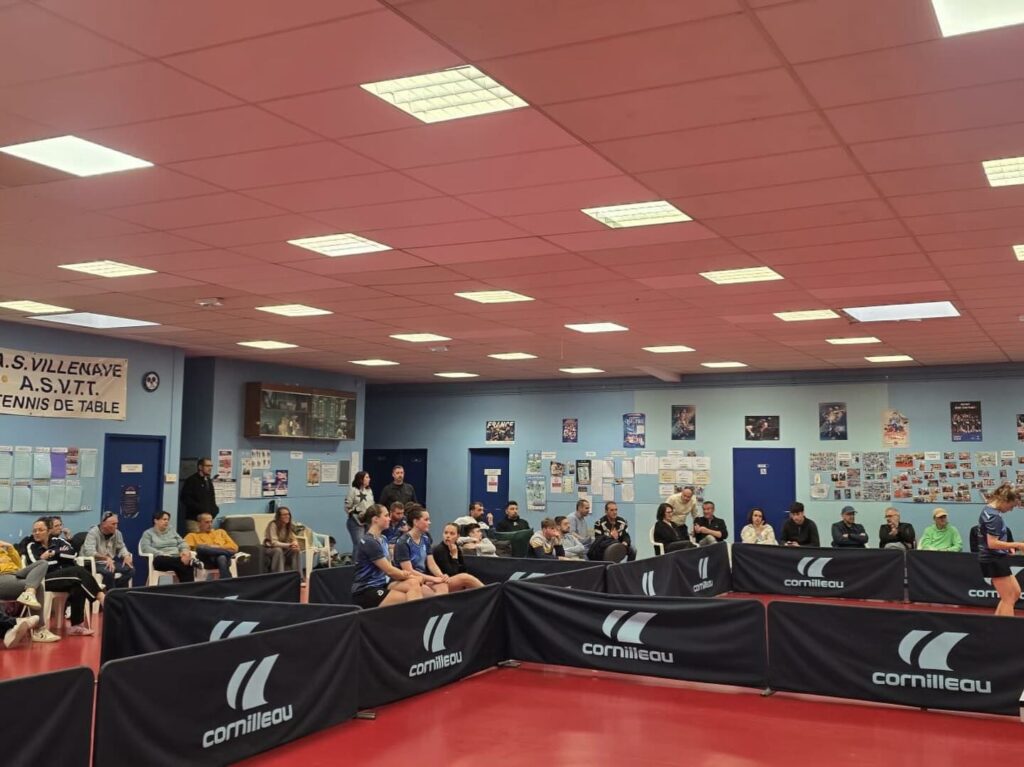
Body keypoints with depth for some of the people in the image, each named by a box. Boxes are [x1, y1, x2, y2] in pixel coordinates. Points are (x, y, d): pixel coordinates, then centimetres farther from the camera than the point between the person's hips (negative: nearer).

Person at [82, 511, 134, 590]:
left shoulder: (117, 533, 0)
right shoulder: (93, 533, -18)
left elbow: (121, 547, 13)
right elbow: (89, 552, -29)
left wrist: (126, 556, -11)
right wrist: (106, 558, -40)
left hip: (110, 562, 6)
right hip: (94, 563, -6)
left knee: (130, 570, -13)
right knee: (109, 572, -34)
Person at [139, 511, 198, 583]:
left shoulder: (172, 531, 24)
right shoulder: (148, 533, 9)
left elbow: (181, 542, 17)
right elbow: (146, 548, -7)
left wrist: (185, 550, -9)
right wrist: (163, 554, -21)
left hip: (176, 558, 4)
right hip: (161, 560, -4)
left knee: (188, 567, -33)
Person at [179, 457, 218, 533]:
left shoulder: (209, 481, 20)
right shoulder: (191, 481, -3)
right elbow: (185, 498, -12)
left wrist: (214, 509, 6)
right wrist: (200, 508, -18)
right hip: (194, 519, -7)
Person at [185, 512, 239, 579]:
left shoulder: (220, 532, 31)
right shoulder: (193, 535, 26)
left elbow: (234, 547, 18)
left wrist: (218, 547, 1)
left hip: (223, 557, 0)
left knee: (222, 558, -38)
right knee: (201, 548, -35)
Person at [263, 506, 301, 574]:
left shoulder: (290, 526, -3)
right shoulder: (273, 525, -22)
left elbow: (294, 539, -3)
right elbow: (274, 543, -28)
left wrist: (295, 544, -28)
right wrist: (289, 545, -38)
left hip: (283, 549, 5)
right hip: (269, 549, -5)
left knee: (297, 552, -20)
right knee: (278, 550, -37)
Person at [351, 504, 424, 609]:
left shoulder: (382, 539, 13)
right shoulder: (369, 542, -15)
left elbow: (388, 568, 6)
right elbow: (389, 570, -13)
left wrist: (406, 574, -12)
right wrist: (410, 576, 0)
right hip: (365, 592, -8)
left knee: (414, 583, -16)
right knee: (410, 602, -22)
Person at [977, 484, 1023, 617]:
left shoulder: (988, 509, 8)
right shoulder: (994, 516, -21)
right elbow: (992, 544, -26)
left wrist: (1007, 546, 11)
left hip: (995, 559, 10)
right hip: (994, 561, -10)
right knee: (1008, 599, -4)